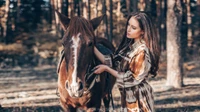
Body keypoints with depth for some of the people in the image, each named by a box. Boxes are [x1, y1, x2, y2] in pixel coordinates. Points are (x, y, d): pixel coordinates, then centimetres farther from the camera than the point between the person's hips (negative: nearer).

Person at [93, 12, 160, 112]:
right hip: (128, 95, 8)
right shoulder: (130, 45, 7)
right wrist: (93, 48, 0)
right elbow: (113, 62, 5)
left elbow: (132, 79, -17)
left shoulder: (142, 51, -18)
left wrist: (106, 69, -13)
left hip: (138, 98, -8)